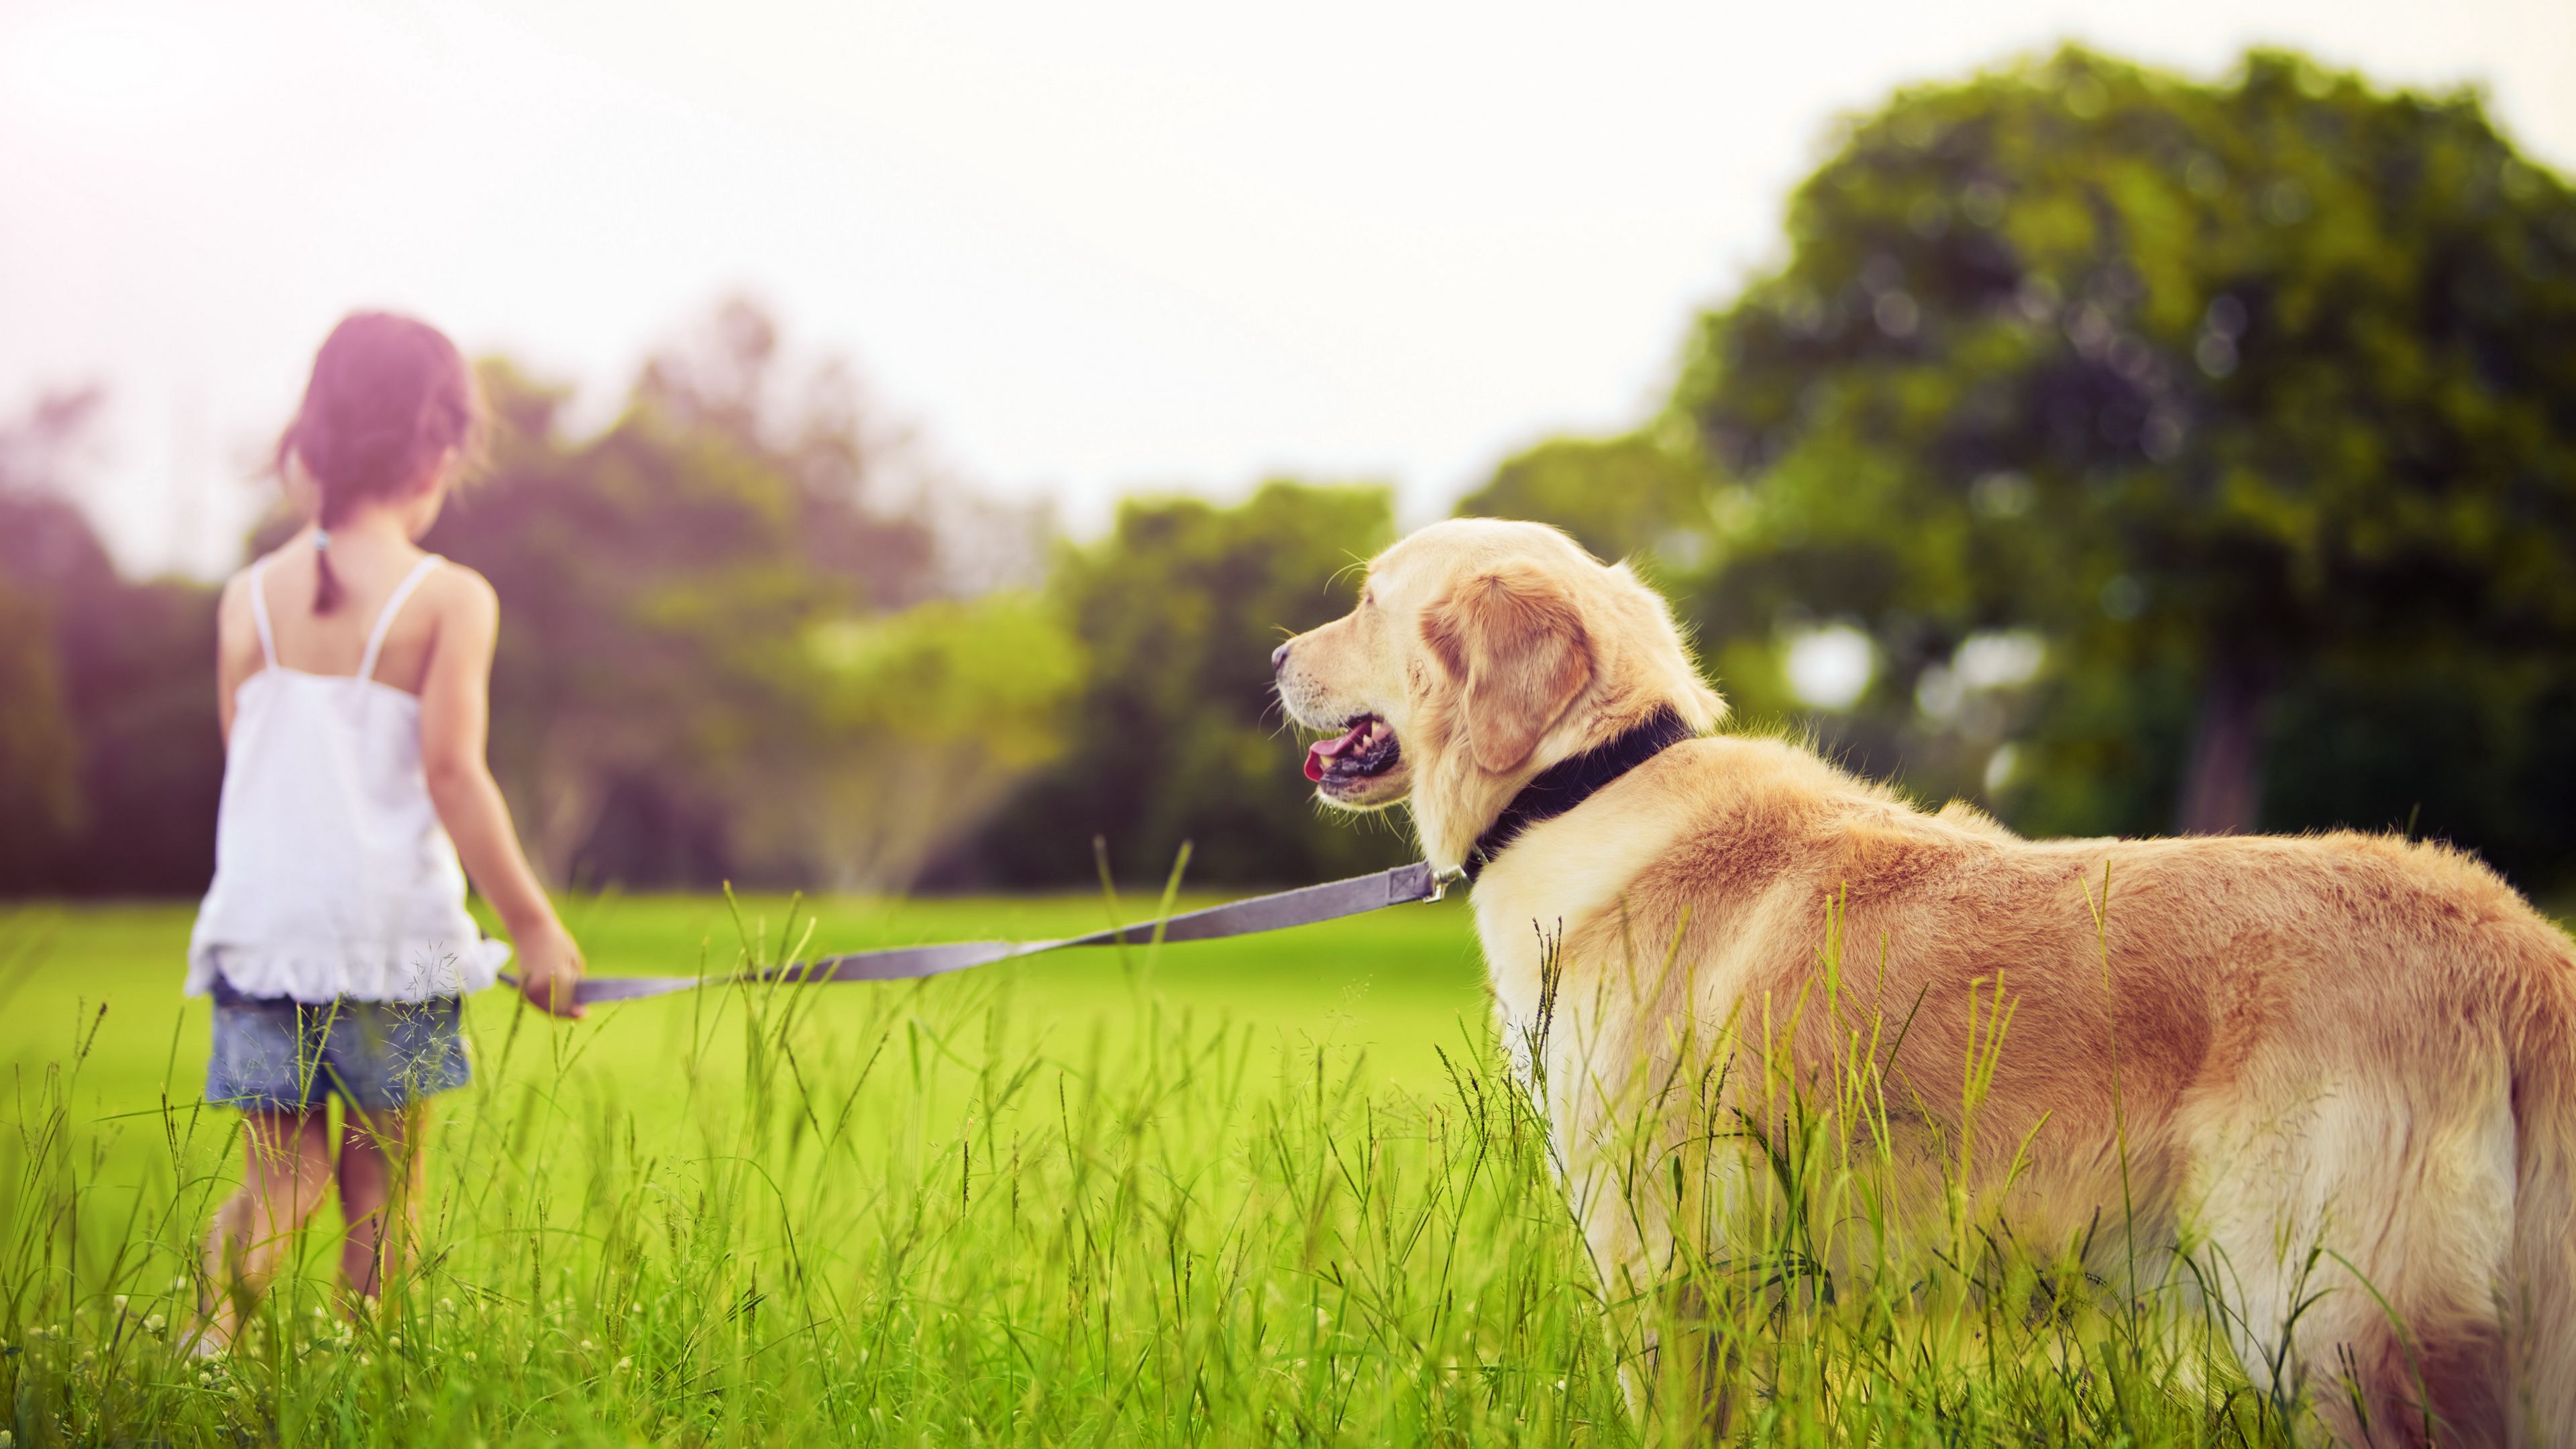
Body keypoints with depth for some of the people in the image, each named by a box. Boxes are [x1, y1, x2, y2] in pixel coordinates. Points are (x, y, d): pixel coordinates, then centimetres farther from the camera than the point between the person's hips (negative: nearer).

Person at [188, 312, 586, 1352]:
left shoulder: (251, 597, 6)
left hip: (260, 924, 3)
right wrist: (533, 923, -6)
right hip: (392, 927, -3)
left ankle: (218, 1307, -16)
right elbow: (451, 774, -12)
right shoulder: (449, 599, -7)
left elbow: (245, 764, 10)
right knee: (382, 1186, 9)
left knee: (280, 1175, 10)